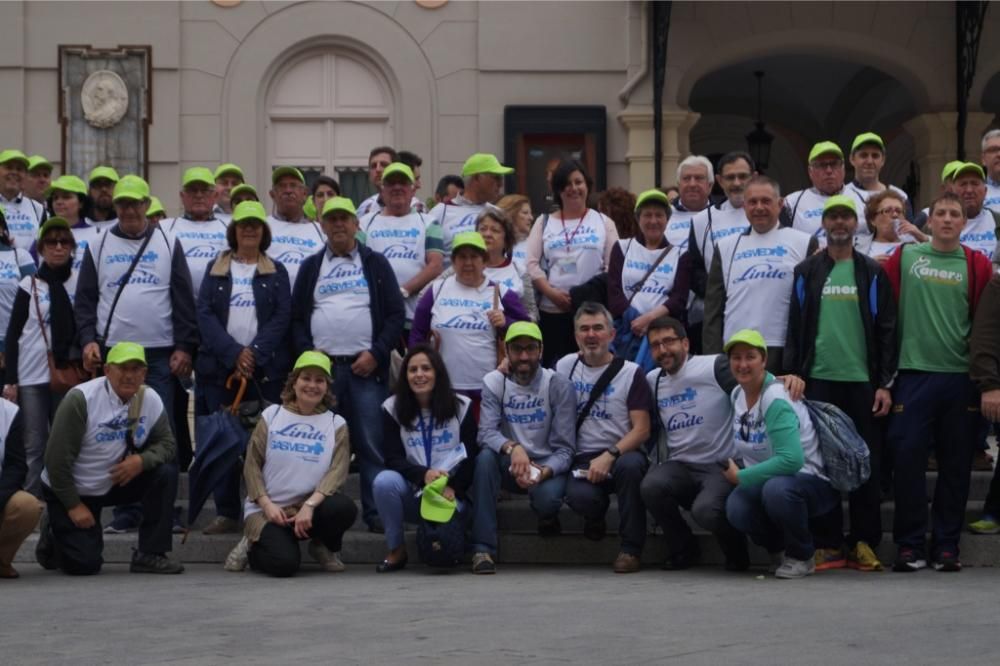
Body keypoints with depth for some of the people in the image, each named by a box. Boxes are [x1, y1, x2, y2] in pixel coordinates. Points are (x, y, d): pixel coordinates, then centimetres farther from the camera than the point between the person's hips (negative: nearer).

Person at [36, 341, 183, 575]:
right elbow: (57, 458, -20)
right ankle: (53, 535, 21)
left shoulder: (151, 400, -8)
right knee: (84, 564, -14)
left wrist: (142, 460, -27)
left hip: (114, 484, 5)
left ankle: (150, 555, -9)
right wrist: (73, 506, -17)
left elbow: (166, 444, -4)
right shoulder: (81, 399, -23)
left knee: (165, 472, -17)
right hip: (68, 489, -5)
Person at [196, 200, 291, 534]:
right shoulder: (215, 270, 13)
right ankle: (226, 513, 4)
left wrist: (255, 352, -14)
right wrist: (233, 353, -12)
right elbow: (204, 314, 1)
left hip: (265, 368, -1)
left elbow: (282, 316, 0)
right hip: (220, 367, 1)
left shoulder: (276, 272, 12)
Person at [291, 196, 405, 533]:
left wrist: (376, 354, -7)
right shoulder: (311, 267, 15)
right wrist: (309, 353, -5)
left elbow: (396, 314, 4)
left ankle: (376, 513, -1)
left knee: (371, 444, -5)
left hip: (366, 367, -1)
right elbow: (296, 316, 11)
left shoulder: (375, 264, 10)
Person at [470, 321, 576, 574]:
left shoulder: (559, 386, -7)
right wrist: (512, 447, -37)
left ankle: (547, 516, 6)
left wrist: (544, 472, -30)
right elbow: (486, 433, -15)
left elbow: (565, 448, -9)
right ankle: (482, 548, -31)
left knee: (547, 497, -36)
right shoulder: (494, 383, -2)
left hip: (548, 465, -2)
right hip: (510, 466, 2)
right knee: (486, 456, -31)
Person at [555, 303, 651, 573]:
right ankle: (597, 514, 8)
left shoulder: (631, 373, 2)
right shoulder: (565, 367, 12)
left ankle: (630, 548, -22)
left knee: (630, 465, -38)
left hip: (622, 453, -1)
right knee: (579, 496, -33)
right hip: (584, 459, 1)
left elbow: (641, 430, -5)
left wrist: (609, 456, -19)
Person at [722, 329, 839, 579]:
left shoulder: (775, 400, -22)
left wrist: (741, 477, -24)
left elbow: (791, 460, -31)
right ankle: (779, 549, 6)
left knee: (777, 489, -40)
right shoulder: (737, 394, 4)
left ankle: (801, 557, -11)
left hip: (813, 482, -6)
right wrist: (730, 469, 0)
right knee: (736, 508, -27)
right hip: (765, 480, 6)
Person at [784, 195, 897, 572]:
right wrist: (793, 377, 0)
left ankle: (864, 544, 6)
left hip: (862, 381, 0)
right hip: (818, 380, 0)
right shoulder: (807, 272, 9)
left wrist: (885, 384, -3)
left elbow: (886, 331, 4)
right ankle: (828, 545, 4)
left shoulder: (872, 273, 7)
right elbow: (795, 329, 8)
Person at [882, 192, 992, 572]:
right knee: (907, 459, -4)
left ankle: (946, 546, 13)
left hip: (960, 377, 1)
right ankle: (909, 545, 5)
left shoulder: (977, 265, 6)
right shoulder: (904, 258, 4)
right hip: (913, 374, -1)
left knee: (956, 465, 5)